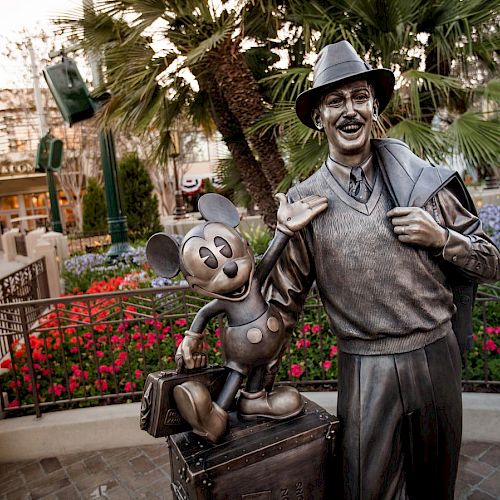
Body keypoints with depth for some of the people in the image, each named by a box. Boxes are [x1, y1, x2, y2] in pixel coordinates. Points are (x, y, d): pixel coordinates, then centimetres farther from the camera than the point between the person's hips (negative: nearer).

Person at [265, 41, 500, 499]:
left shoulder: (420, 179, -3)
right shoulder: (304, 201, -5)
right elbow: (283, 298, 0)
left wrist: (441, 238, -14)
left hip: (436, 358, 2)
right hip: (365, 371, -1)